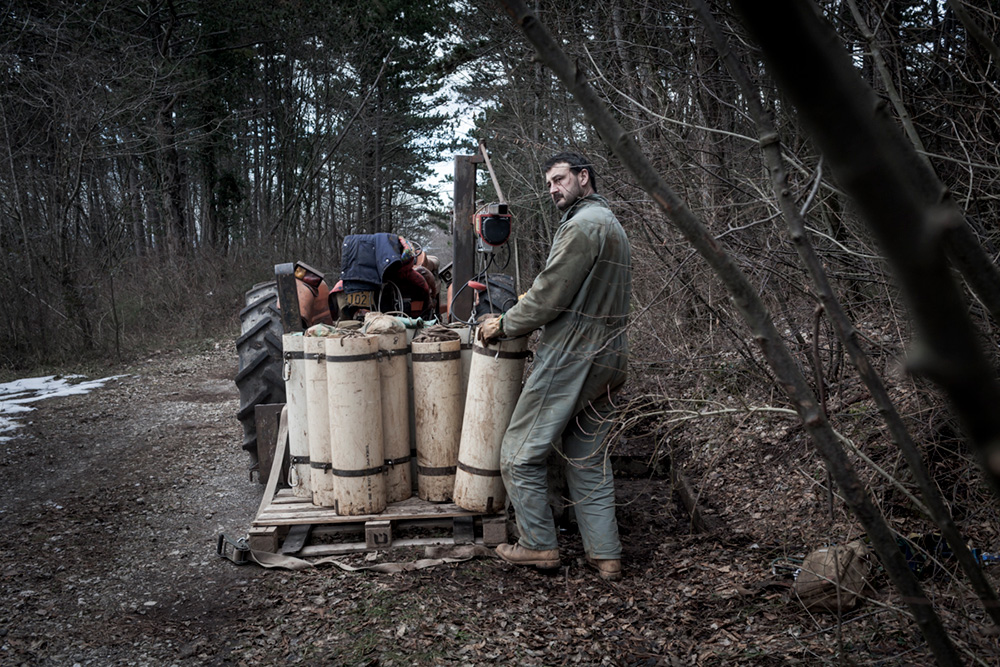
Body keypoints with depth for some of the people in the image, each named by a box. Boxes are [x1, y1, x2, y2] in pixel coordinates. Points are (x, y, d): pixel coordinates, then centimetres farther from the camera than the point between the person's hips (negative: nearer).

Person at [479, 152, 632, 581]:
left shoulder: (582, 225, -14)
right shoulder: (612, 224, 19)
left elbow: (550, 296, -18)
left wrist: (504, 325, -4)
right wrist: (522, 314, 18)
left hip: (571, 358, -10)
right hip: (608, 357, 10)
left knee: (521, 453, 2)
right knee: (589, 459, 14)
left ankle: (539, 545, 11)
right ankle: (605, 555, 16)